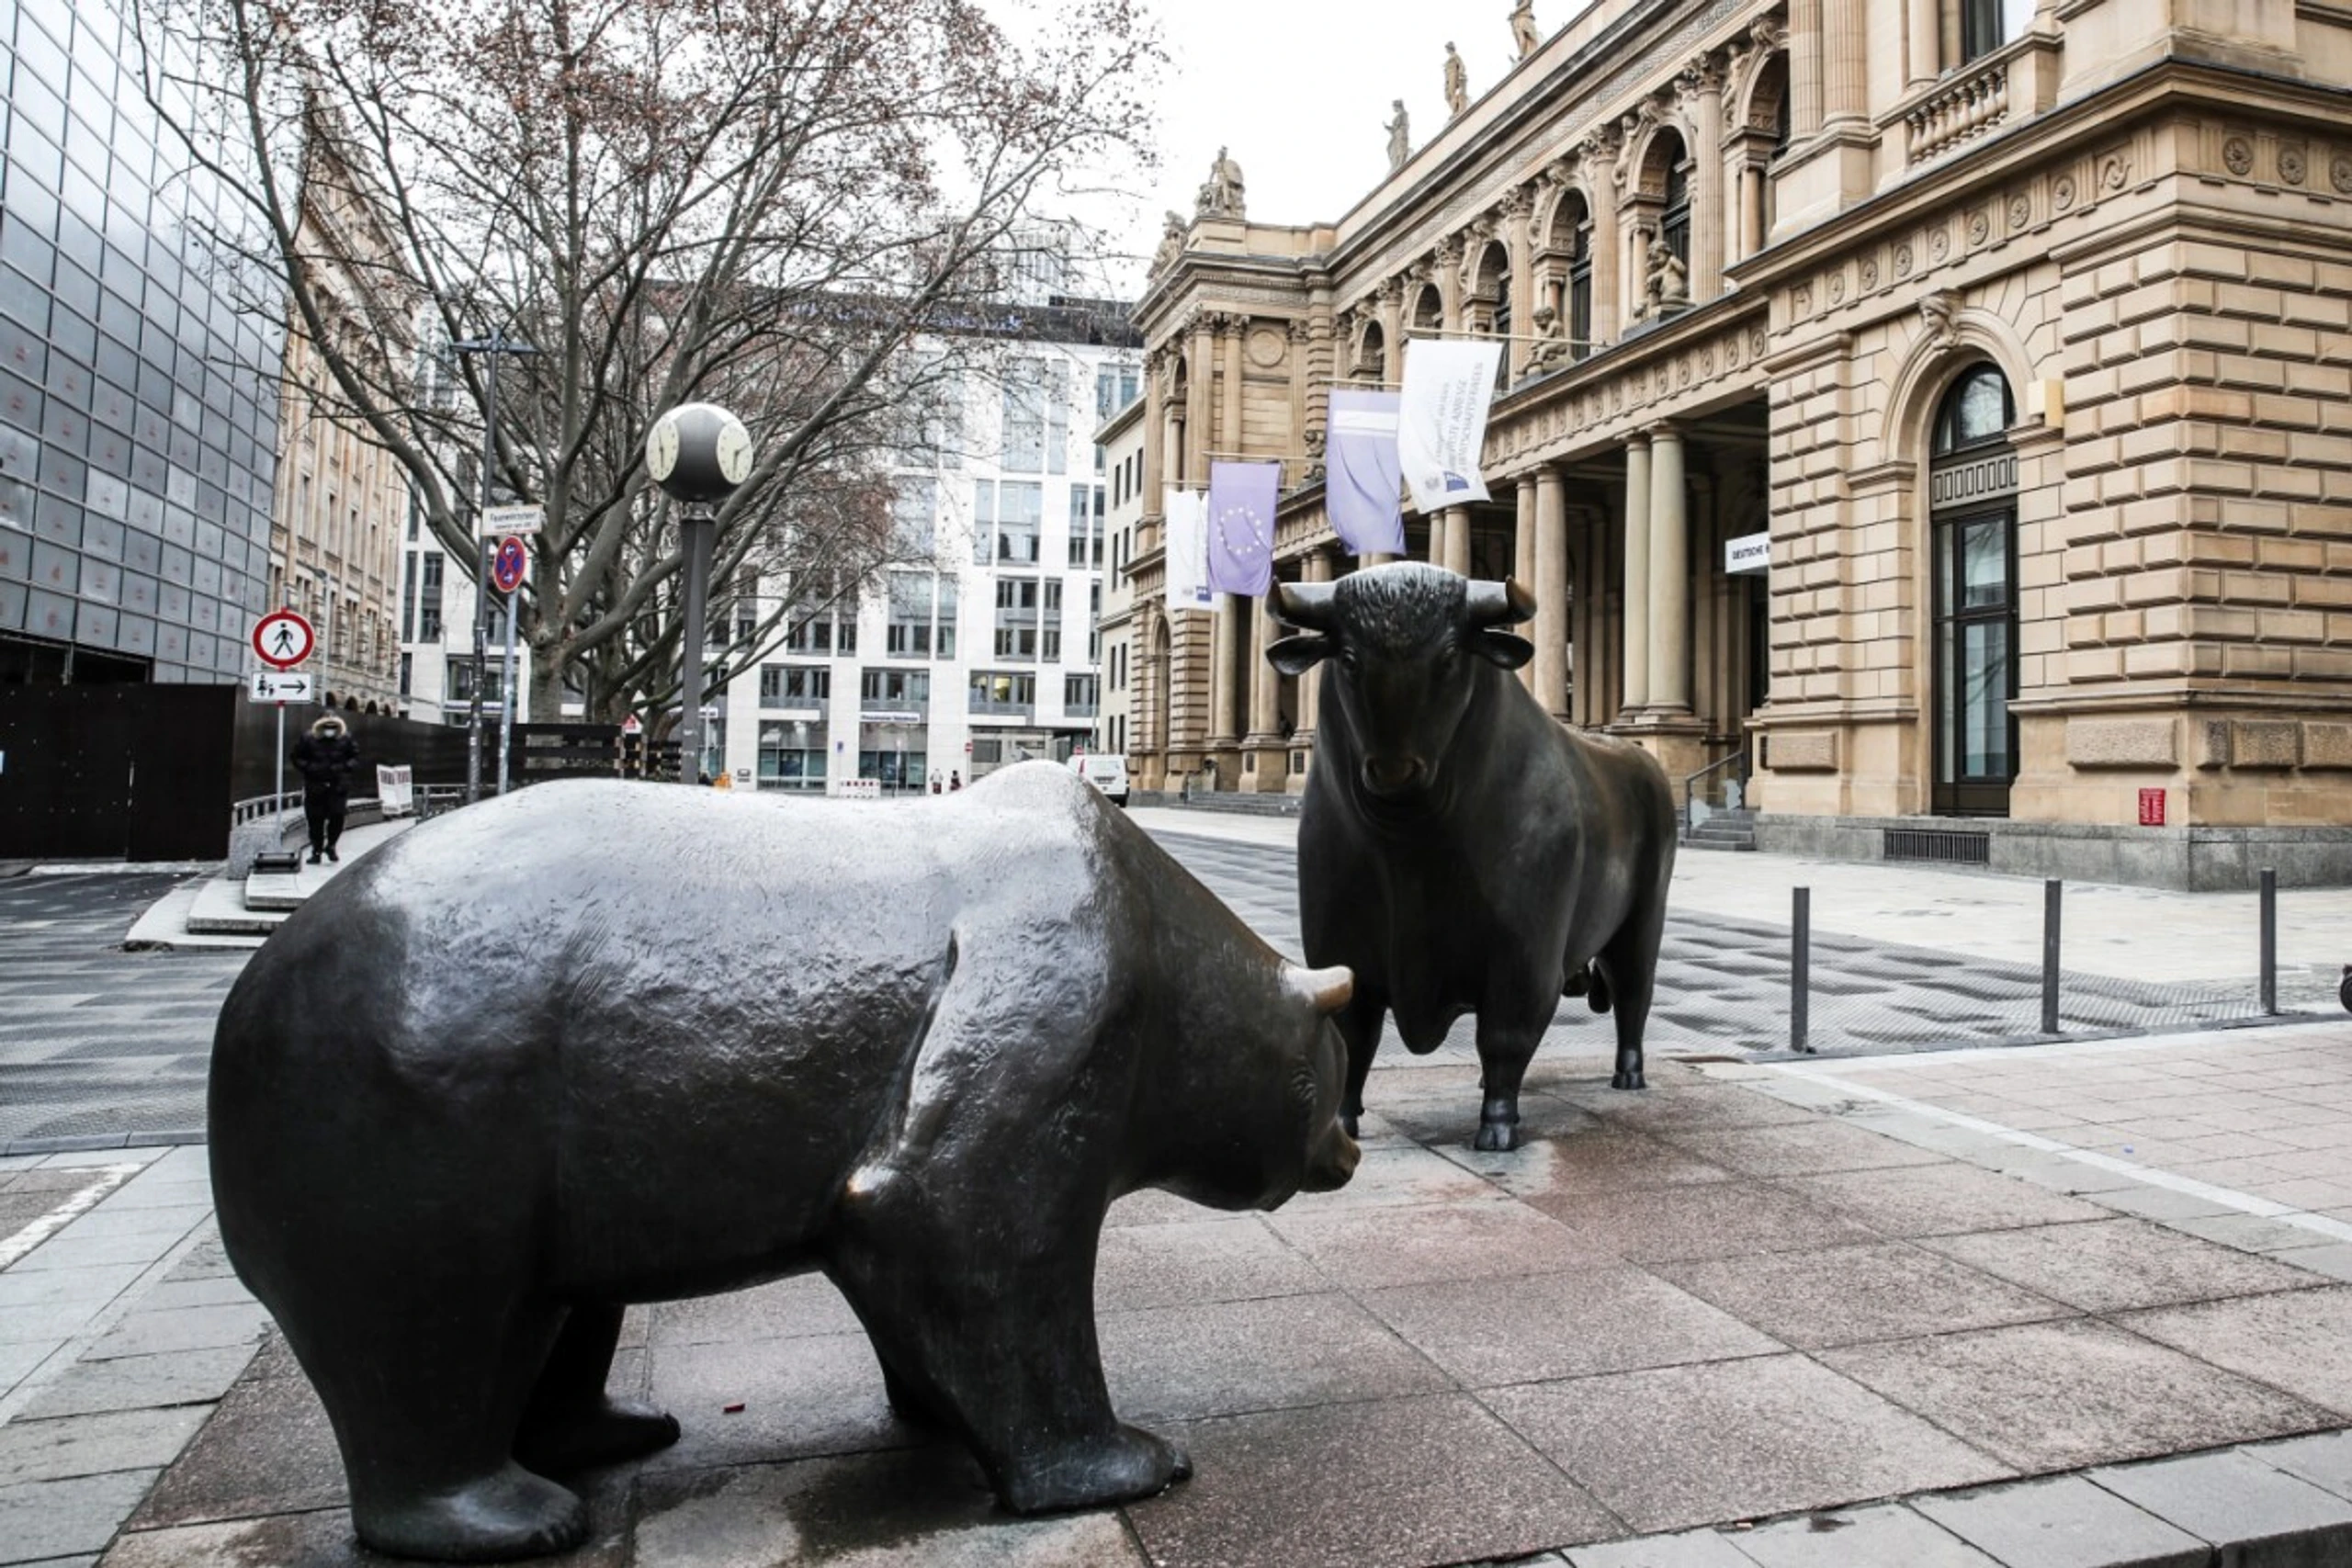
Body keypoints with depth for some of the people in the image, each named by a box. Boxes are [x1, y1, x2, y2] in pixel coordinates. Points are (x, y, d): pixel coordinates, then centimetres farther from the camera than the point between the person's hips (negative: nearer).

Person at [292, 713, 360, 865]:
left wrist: (345, 767, -7)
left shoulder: (346, 740, 2)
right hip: (315, 786, 0)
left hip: (338, 786, 0)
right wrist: (309, 767, -11)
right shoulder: (308, 740, -2)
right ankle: (316, 851, 15)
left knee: (337, 816, -6)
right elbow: (297, 758, 6)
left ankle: (331, 846, 16)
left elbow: (355, 757, 10)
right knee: (315, 819, 2)